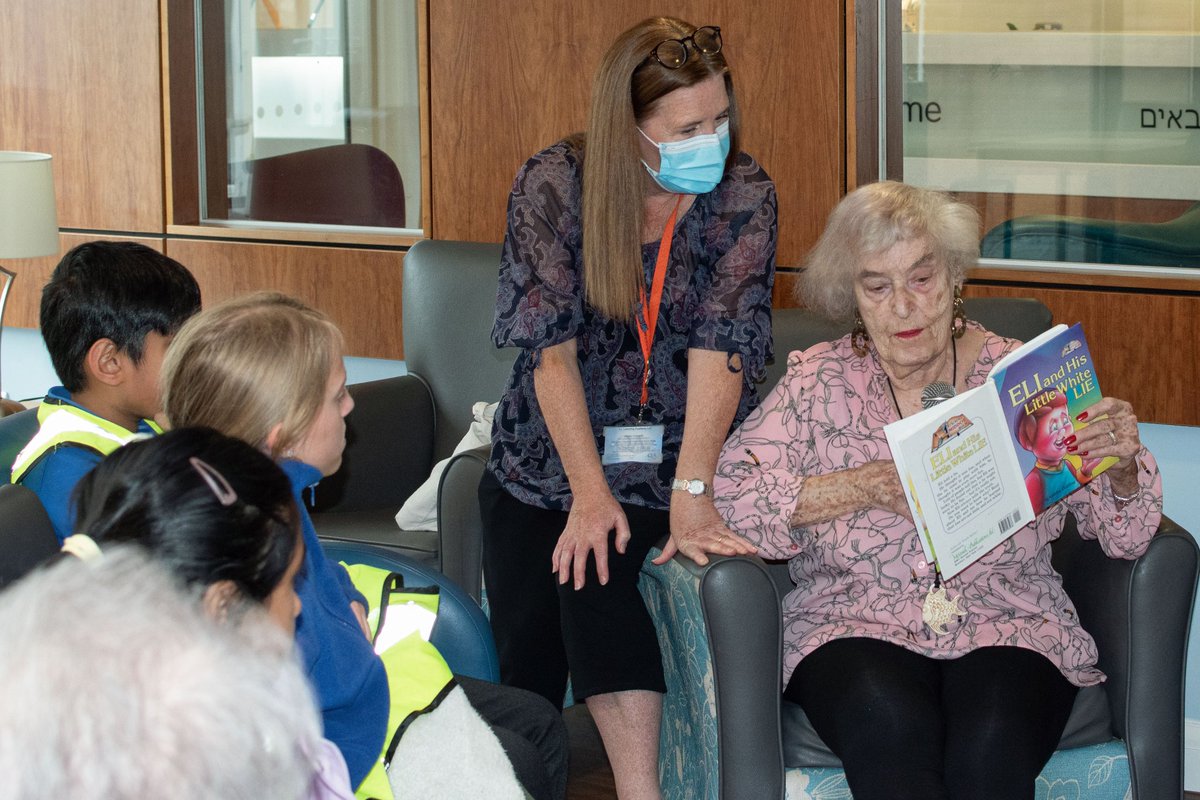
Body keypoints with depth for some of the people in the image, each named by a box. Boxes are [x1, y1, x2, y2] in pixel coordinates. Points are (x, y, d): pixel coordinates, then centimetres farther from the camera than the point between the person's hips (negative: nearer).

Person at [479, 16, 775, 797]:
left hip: (671, 458, -1)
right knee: (525, 648, -14)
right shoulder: (553, 184, -9)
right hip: (549, 455, 1)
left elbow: (720, 346, -17)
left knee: (597, 576, -27)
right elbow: (552, 347, -13)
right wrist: (589, 492, -20)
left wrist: (691, 493, -26)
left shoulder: (743, 194, -9)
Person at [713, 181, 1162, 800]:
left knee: (992, 742, -33)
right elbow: (734, 491, -6)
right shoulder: (818, 382, 7)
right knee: (890, 722, -35)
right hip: (856, 627, 0)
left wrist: (1120, 465, -16)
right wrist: (869, 486, -14)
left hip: (1007, 626, 1)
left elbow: (1122, 535, 7)